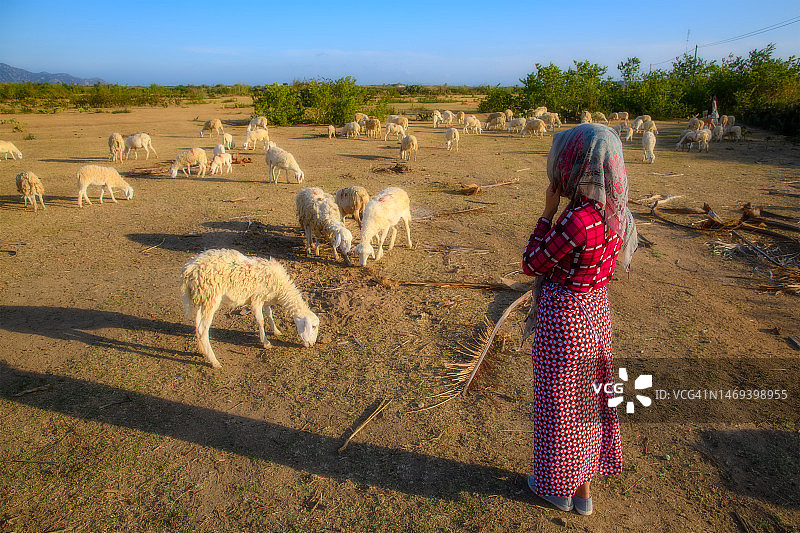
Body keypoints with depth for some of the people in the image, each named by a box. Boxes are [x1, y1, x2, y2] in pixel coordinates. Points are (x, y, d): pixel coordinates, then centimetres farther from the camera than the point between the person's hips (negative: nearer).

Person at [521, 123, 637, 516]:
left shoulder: (577, 221, -29)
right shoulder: (617, 213, -2)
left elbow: (531, 264, -17)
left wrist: (548, 212, -14)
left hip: (563, 318, -8)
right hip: (596, 310, 8)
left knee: (560, 401, 12)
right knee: (589, 395, 21)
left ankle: (560, 486, 35)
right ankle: (584, 487, 41)